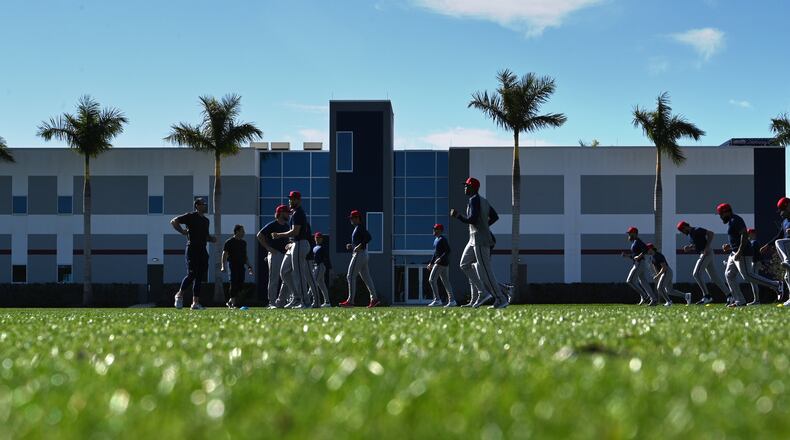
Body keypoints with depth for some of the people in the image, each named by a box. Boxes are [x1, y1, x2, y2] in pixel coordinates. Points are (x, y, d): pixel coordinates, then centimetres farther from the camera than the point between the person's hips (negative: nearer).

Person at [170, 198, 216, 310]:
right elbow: (174, 222, -9)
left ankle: (195, 303, 5)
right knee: (192, 274, -11)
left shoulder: (206, 220, 19)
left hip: (202, 250, 8)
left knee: (200, 276, 4)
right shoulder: (191, 216, -5)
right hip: (192, 249, -8)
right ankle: (180, 294, 10)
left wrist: (211, 239, 9)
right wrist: (183, 232, -12)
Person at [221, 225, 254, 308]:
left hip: (241, 266, 7)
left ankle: (230, 301, 16)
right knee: (234, 284, -9)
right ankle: (232, 303, -2)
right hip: (233, 265, -7)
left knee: (241, 285, 2)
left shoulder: (243, 242, 18)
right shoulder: (229, 242, -3)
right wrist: (223, 266, -15)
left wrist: (249, 266, 21)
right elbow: (224, 254, -6)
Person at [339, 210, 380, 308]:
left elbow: (368, 237, -23)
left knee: (351, 277, -11)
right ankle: (374, 298, 6)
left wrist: (359, 246, -27)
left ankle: (350, 301, -14)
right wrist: (351, 246, 15)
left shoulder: (360, 227, -10)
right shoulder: (357, 228, 21)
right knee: (366, 277, 9)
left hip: (359, 254, -11)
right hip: (363, 255, 11)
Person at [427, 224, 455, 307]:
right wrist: (431, 263, 23)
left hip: (442, 262, -10)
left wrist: (440, 258, -26)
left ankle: (437, 300, -14)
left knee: (432, 280, -13)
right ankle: (451, 300, 7)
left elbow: (448, 251, -19)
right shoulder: (436, 240, 19)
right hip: (438, 263, 10)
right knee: (445, 281, 8)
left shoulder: (442, 239, -11)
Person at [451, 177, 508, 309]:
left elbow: (472, 219, -23)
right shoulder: (483, 201, 17)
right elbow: (495, 217, 21)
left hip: (480, 239, -10)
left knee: (484, 270, -10)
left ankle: (501, 299, -9)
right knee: (464, 264, 13)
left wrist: (457, 216, -12)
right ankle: (483, 292, 8)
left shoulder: (474, 200, -12)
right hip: (474, 239, 10)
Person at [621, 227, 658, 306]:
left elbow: (646, 248, -22)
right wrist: (627, 255, 15)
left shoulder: (637, 241, -8)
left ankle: (644, 296, -12)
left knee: (630, 281, -12)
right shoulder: (634, 243, 22)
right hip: (639, 264, 10)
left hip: (639, 263, -10)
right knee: (644, 282, 6)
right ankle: (654, 300, 1)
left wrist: (640, 256, -25)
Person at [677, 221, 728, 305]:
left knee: (696, 274, -16)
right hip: (703, 254, 10)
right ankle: (729, 294, 11)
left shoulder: (697, 230, -11)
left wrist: (707, 247, -25)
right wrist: (688, 248, 6)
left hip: (707, 253, -10)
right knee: (714, 276, 9)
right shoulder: (690, 235, 17)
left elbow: (711, 233, -19)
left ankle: (707, 296, -18)